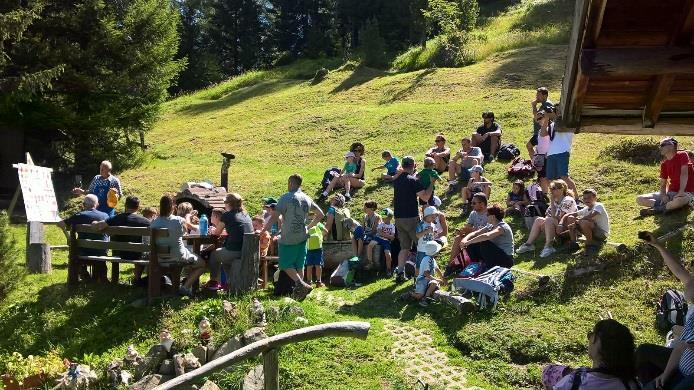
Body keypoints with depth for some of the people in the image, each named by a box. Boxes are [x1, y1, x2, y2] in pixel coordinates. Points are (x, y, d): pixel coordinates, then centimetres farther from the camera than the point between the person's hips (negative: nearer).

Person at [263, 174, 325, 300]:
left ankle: (302, 285, -14)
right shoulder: (307, 199, 7)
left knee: (286, 264, 1)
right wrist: (309, 227, 22)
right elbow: (320, 214, 16)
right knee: (299, 265, 13)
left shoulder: (286, 197, -12)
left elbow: (275, 217, -16)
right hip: (302, 237, 6)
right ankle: (299, 290, 15)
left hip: (288, 238, -6)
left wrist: (263, 230, -9)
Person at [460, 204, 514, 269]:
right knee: (472, 246, -4)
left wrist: (468, 242, -35)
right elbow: (475, 233, 2)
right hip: (495, 256, 8)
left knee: (484, 244, -29)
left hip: (506, 259, -8)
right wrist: (465, 239, -19)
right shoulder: (490, 226, 6)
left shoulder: (502, 227, -21)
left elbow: (486, 236, -38)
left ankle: (489, 268, -15)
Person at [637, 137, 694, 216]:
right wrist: (663, 195, -12)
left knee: (680, 200, -45)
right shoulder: (664, 164, 10)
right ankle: (671, 205, -23)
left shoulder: (682, 155, -5)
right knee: (640, 199, -10)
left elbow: (684, 174, -18)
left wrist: (681, 192, -29)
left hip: (685, 192, -6)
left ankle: (658, 209, -24)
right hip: (671, 192, 6)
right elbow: (663, 184, 10)